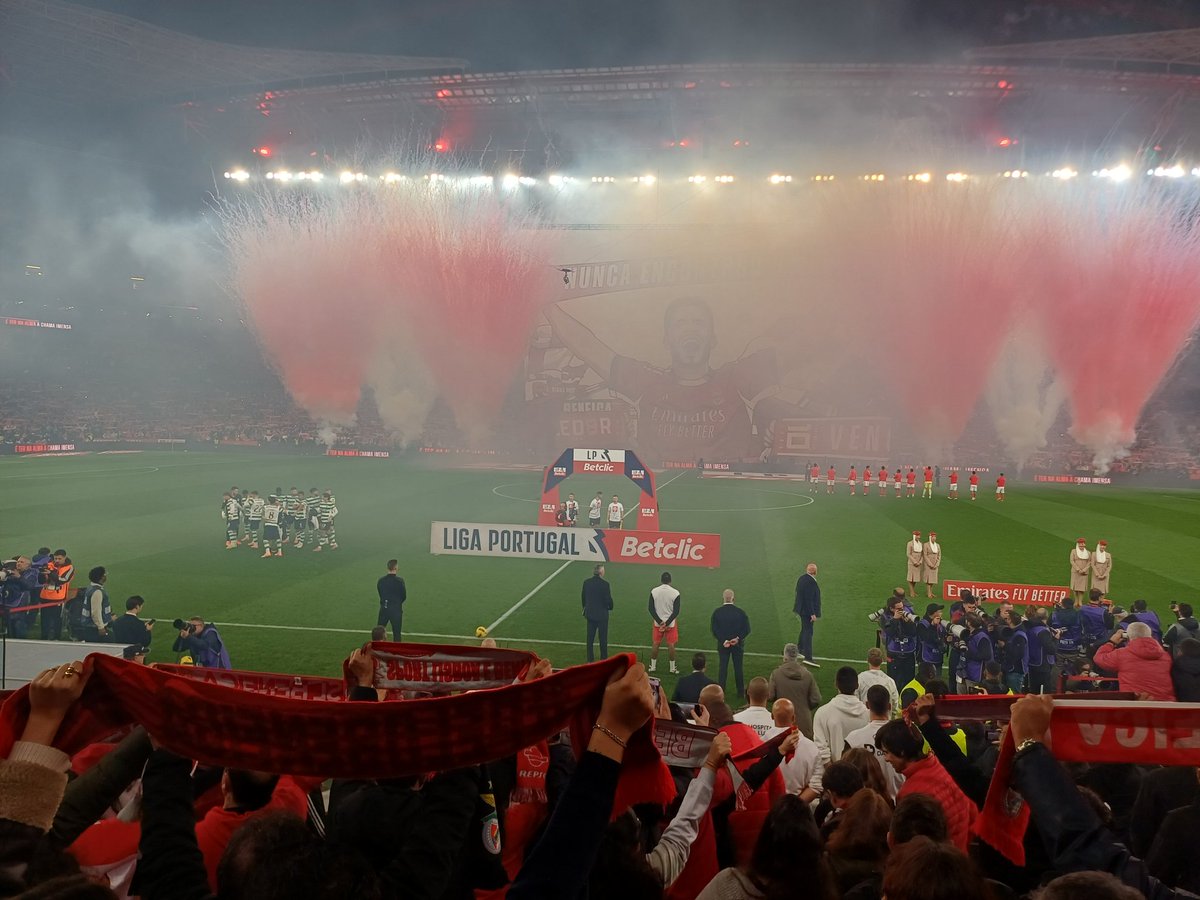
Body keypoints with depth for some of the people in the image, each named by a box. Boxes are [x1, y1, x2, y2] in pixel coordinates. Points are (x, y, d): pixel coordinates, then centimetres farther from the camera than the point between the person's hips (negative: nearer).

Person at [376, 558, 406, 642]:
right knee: (397, 633, 5)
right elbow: (404, 596, -4)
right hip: (396, 609, -3)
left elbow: (380, 594, 5)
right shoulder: (399, 581, -13)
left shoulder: (380, 581, -3)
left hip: (384, 609, 3)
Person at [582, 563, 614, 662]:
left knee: (590, 638, 12)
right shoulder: (604, 584, -18)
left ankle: (590, 659, 17)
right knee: (603, 638, 9)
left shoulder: (586, 583, -3)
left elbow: (583, 598, 6)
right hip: (602, 615, -4)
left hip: (590, 614, 4)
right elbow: (608, 599, -15)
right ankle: (604, 659, 16)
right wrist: (610, 607, 6)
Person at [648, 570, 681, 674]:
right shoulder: (675, 593, -11)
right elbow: (676, 611, -13)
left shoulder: (654, 591, -6)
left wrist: (660, 622, -9)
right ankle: (672, 668, 13)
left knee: (656, 644, 13)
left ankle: (652, 666, 20)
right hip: (671, 623, -2)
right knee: (671, 645, 7)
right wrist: (667, 623, -12)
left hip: (658, 623, 2)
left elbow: (651, 609, -7)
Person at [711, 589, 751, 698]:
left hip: (722, 644, 0)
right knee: (738, 667, 11)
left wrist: (723, 641, -13)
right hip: (738, 644, 0)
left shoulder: (717, 612, -10)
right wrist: (738, 639, -12)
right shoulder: (741, 612, -11)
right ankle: (741, 692, 19)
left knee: (722, 668, 9)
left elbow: (714, 630, -12)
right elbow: (747, 630, -11)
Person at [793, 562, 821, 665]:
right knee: (808, 632, -7)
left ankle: (800, 649, 39)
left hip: (802, 610, 9)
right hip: (808, 611, -9)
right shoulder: (810, 582, -24)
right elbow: (809, 599, -25)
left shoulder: (801, 578, 6)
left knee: (805, 629, 25)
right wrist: (812, 614, -22)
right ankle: (808, 657, -7)